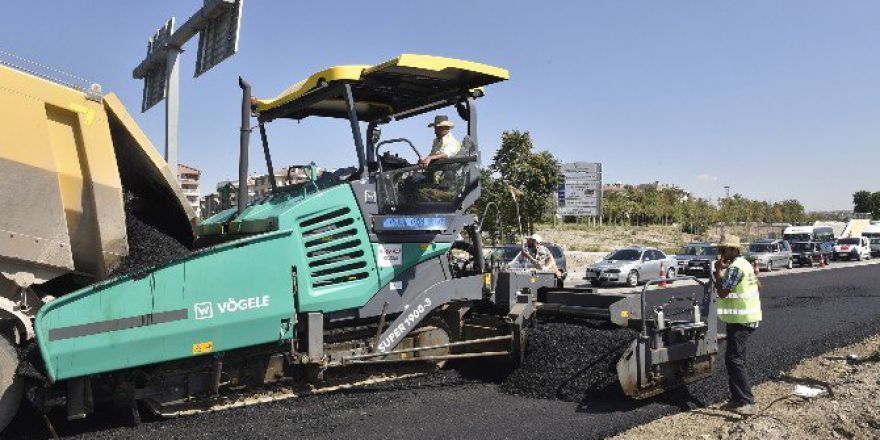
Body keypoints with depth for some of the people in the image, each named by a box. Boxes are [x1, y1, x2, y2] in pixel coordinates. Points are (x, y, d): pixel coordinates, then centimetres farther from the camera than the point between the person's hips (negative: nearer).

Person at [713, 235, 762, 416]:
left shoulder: (735, 267, -19)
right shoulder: (743, 263, 14)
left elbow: (722, 292, -21)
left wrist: (718, 270, -15)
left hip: (741, 320, -11)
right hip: (745, 318, 11)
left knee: (734, 359, -12)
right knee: (735, 359, 14)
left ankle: (747, 402, -13)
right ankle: (738, 399, 20)